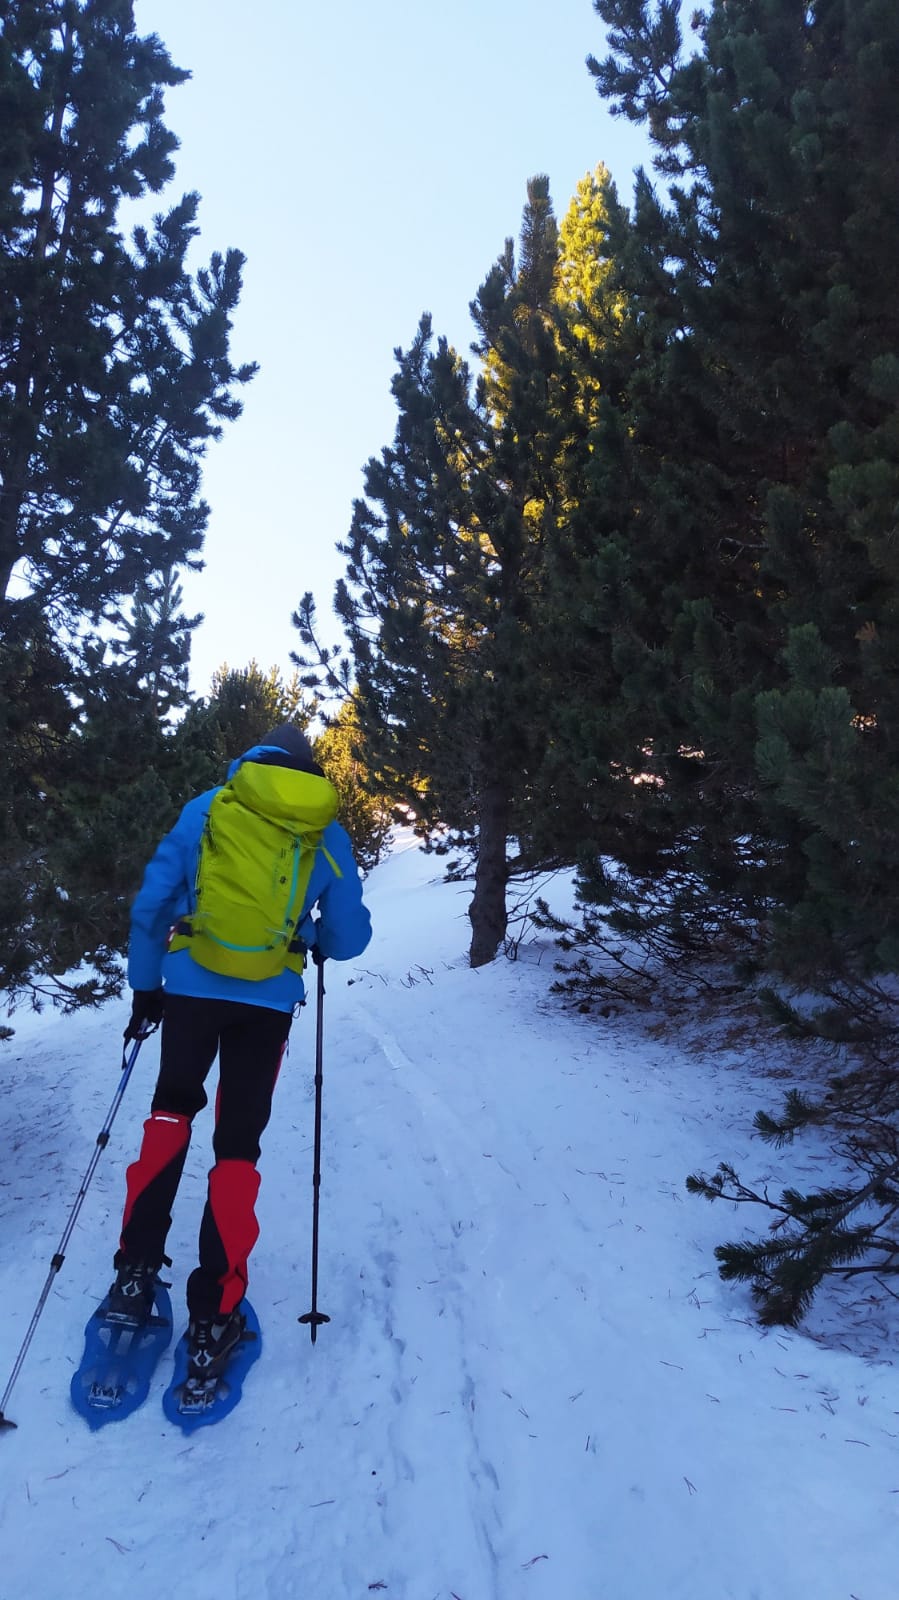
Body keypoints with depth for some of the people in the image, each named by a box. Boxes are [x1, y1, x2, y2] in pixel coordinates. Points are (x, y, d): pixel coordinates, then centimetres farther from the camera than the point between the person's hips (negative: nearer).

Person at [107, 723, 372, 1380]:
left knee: (171, 1112, 22)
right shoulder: (329, 835, 3)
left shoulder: (206, 807, 4)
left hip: (189, 984, 1)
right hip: (269, 1000, 0)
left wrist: (144, 985, 12)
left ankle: (137, 1270, 16)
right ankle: (213, 1315, 8)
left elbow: (151, 902, 2)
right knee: (238, 1143, 9)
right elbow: (349, 938, 3)